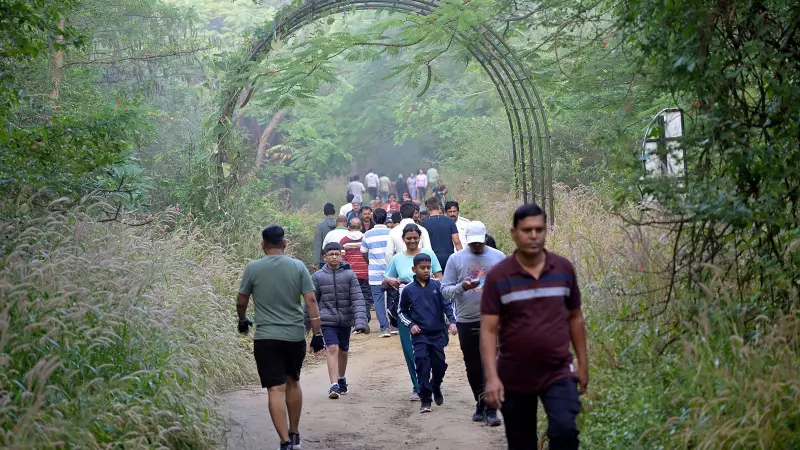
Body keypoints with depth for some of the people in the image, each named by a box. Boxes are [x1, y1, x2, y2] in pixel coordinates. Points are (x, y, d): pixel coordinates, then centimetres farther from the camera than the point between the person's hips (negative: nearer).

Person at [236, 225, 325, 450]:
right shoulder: (298, 266, 0)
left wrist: (242, 320, 26)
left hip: (266, 338, -2)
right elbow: (311, 300, -4)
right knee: (292, 382, 20)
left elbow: (241, 301, 6)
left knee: (276, 389, -3)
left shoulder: (253, 268, -3)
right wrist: (317, 333, 0)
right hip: (295, 336, 2)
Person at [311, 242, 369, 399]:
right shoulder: (318, 276, -3)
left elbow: (357, 299, -8)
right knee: (332, 349, -16)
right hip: (327, 320, -1)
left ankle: (341, 379, 38)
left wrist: (361, 321, -18)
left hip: (345, 320, 2)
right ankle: (334, 385, -18)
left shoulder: (349, 275, -4)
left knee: (343, 351, 15)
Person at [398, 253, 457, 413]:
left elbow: (447, 304, 2)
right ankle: (425, 399, 0)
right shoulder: (408, 290, 1)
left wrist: (452, 321, -11)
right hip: (420, 335, -1)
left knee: (439, 364, 6)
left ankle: (436, 388, 35)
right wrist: (410, 324, -3)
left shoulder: (437, 285, 1)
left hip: (438, 333, 1)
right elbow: (402, 311, 11)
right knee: (422, 367, -7)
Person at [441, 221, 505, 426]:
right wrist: (461, 287, -19)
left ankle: (490, 409, -5)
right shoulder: (456, 259, 3)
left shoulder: (498, 257, 5)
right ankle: (480, 405, 23)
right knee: (473, 367, 9)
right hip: (466, 320, 1)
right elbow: (445, 290, 0)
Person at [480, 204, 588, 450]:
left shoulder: (564, 269, 0)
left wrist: (583, 363, 10)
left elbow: (575, 317, 11)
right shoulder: (497, 277, -8)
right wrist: (492, 377, -19)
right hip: (514, 378, 0)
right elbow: (488, 330, -10)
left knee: (564, 429, -21)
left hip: (558, 373, 1)